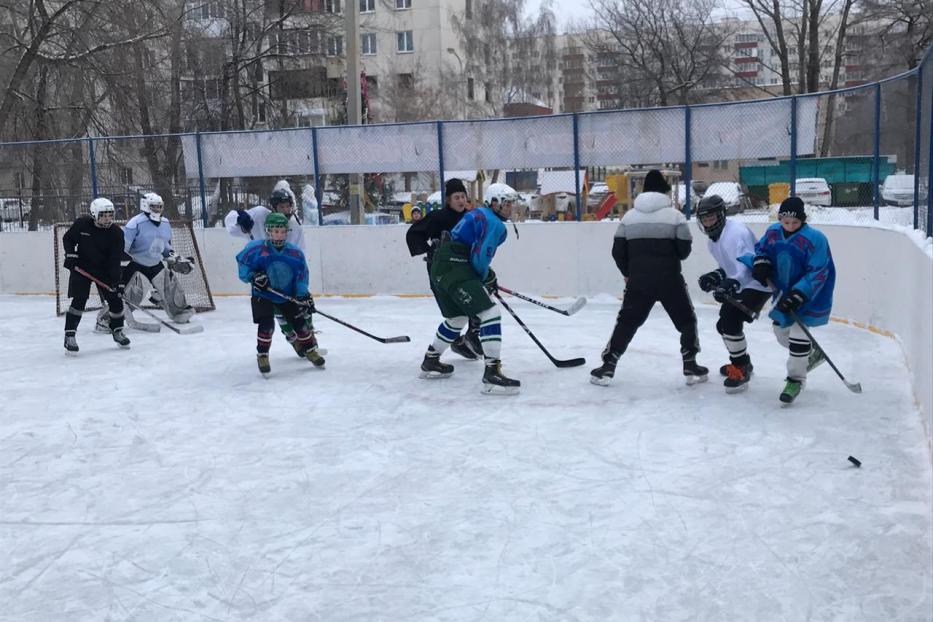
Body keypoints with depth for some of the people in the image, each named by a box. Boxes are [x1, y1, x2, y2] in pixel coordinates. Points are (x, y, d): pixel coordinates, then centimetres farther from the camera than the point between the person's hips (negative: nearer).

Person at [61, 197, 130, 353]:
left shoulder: (116, 233, -15)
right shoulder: (81, 224, -14)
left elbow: (115, 260, -18)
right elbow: (67, 238, 4)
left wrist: (116, 282, -25)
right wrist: (70, 254, -13)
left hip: (104, 269, 2)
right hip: (81, 267, -2)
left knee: (115, 298, -2)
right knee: (79, 300, -14)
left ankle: (117, 331, 20)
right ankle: (69, 336, -8)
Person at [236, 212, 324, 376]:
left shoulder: (295, 253, -6)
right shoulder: (255, 249, -14)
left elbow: (301, 276, -4)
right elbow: (242, 264, -4)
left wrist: (304, 296, -17)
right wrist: (253, 276, -21)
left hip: (287, 295, 3)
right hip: (262, 295, -3)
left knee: (300, 322, 3)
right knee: (266, 324, -19)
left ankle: (310, 350, 26)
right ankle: (262, 356, 1)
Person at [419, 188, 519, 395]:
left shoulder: (479, 213, 23)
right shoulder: (495, 224, -8)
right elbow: (480, 257, -16)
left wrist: (488, 276, 26)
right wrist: (486, 277, 5)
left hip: (439, 267, 10)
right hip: (455, 268, -10)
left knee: (457, 318, 26)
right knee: (489, 313, -15)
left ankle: (430, 362, 40)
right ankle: (491, 373, -23)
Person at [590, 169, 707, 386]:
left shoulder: (629, 216, 6)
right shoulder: (675, 215, -2)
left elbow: (618, 251, 6)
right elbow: (684, 250, -3)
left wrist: (628, 273, 21)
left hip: (638, 279, 2)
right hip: (669, 279, -2)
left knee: (626, 322, 12)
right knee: (686, 321, 15)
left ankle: (607, 367, 8)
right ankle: (691, 367, 14)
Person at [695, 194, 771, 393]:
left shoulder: (735, 232, -22)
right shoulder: (713, 240, 11)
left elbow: (748, 263, -34)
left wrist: (732, 283, -47)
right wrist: (716, 276, 1)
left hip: (758, 284, -11)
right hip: (739, 286, 11)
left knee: (731, 322, -21)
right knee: (724, 323, 15)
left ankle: (741, 371, -11)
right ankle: (741, 363, 35)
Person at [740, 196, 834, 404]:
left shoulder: (815, 239, -23)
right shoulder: (772, 232, -5)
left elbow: (817, 274, -24)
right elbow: (761, 248, 14)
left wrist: (797, 295, -31)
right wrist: (760, 262, -10)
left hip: (808, 296, -7)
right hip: (783, 292, 7)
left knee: (799, 334, -11)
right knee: (781, 331, 18)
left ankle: (795, 379, 4)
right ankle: (813, 354, 43)